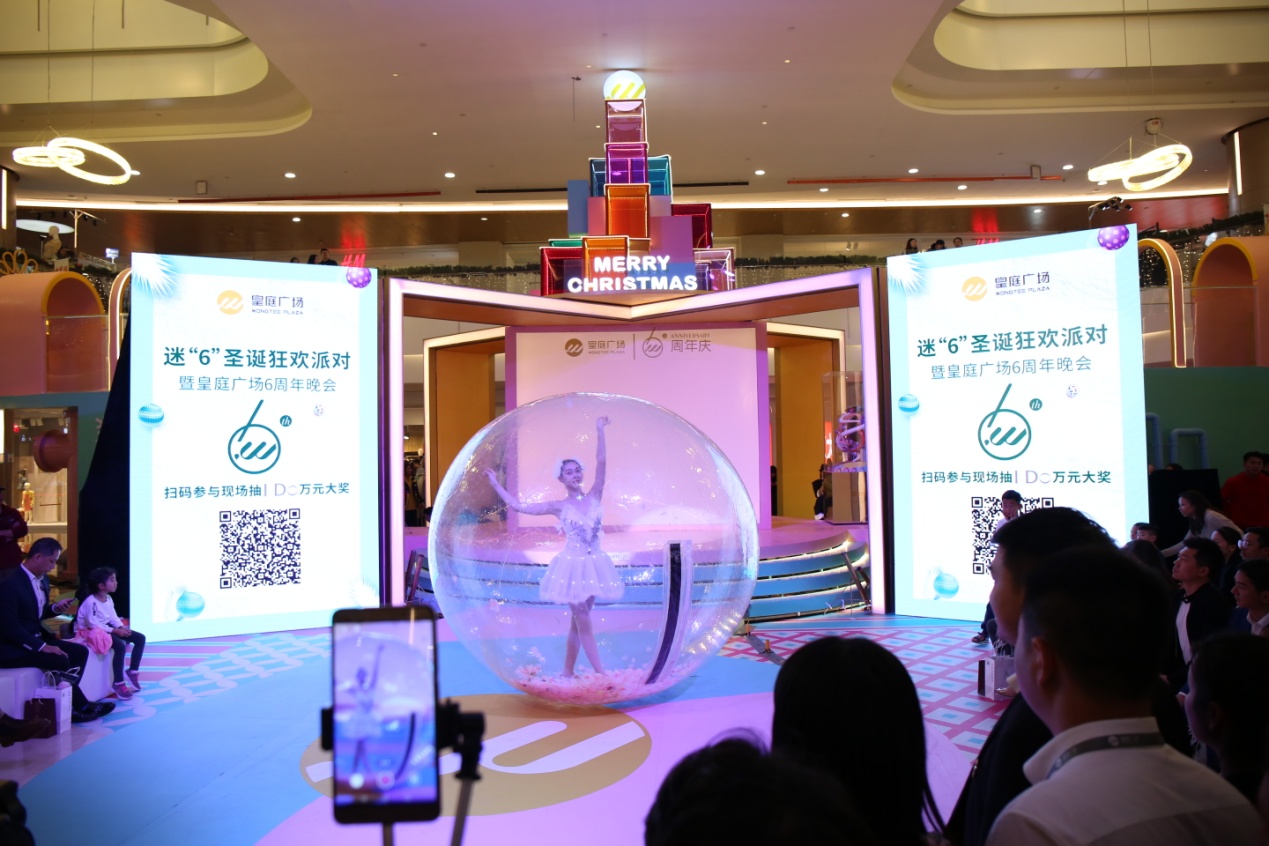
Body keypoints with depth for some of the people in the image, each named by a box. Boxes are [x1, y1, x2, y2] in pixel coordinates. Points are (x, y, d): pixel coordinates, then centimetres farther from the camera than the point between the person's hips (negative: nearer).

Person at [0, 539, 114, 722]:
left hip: (35, 638, 10)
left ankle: (67, 702, -4)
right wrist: (42, 646, -26)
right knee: (60, 660, -25)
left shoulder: (42, 580, 7)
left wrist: (56, 608, -2)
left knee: (80, 651, -2)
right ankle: (79, 705, -8)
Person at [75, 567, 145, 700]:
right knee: (120, 645, -32)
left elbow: (113, 617, 8)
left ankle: (133, 671, 11)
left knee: (140, 638, 0)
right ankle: (118, 683, -20)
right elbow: (93, 624, -26)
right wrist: (115, 631, -27)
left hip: (107, 628, 9)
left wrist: (122, 627, -12)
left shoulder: (108, 599, 6)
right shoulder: (91, 602, -23)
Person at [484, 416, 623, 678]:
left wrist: (599, 431, -8)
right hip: (573, 565, -3)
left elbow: (601, 462, -5)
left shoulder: (594, 497, 4)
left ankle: (568, 671, 20)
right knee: (583, 622, -3)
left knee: (578, 621, 11)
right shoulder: (558, 507, 0)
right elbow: (518, 506, 3)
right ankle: (601, 674, -1)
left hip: (593, 564, 3)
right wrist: (496, 484, 7)